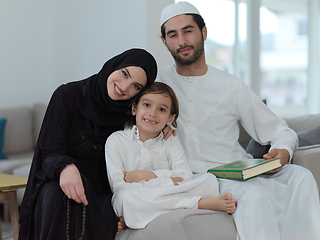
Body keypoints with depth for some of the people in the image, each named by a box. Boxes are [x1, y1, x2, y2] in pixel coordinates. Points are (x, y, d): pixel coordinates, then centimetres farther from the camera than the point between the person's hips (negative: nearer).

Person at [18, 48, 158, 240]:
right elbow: (50, 153, -11)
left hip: (102, 192, 2)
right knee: (61, 195, -38)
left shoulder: (128, 114, 6)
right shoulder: (68, 96, -6)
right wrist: (66, 167, -36)